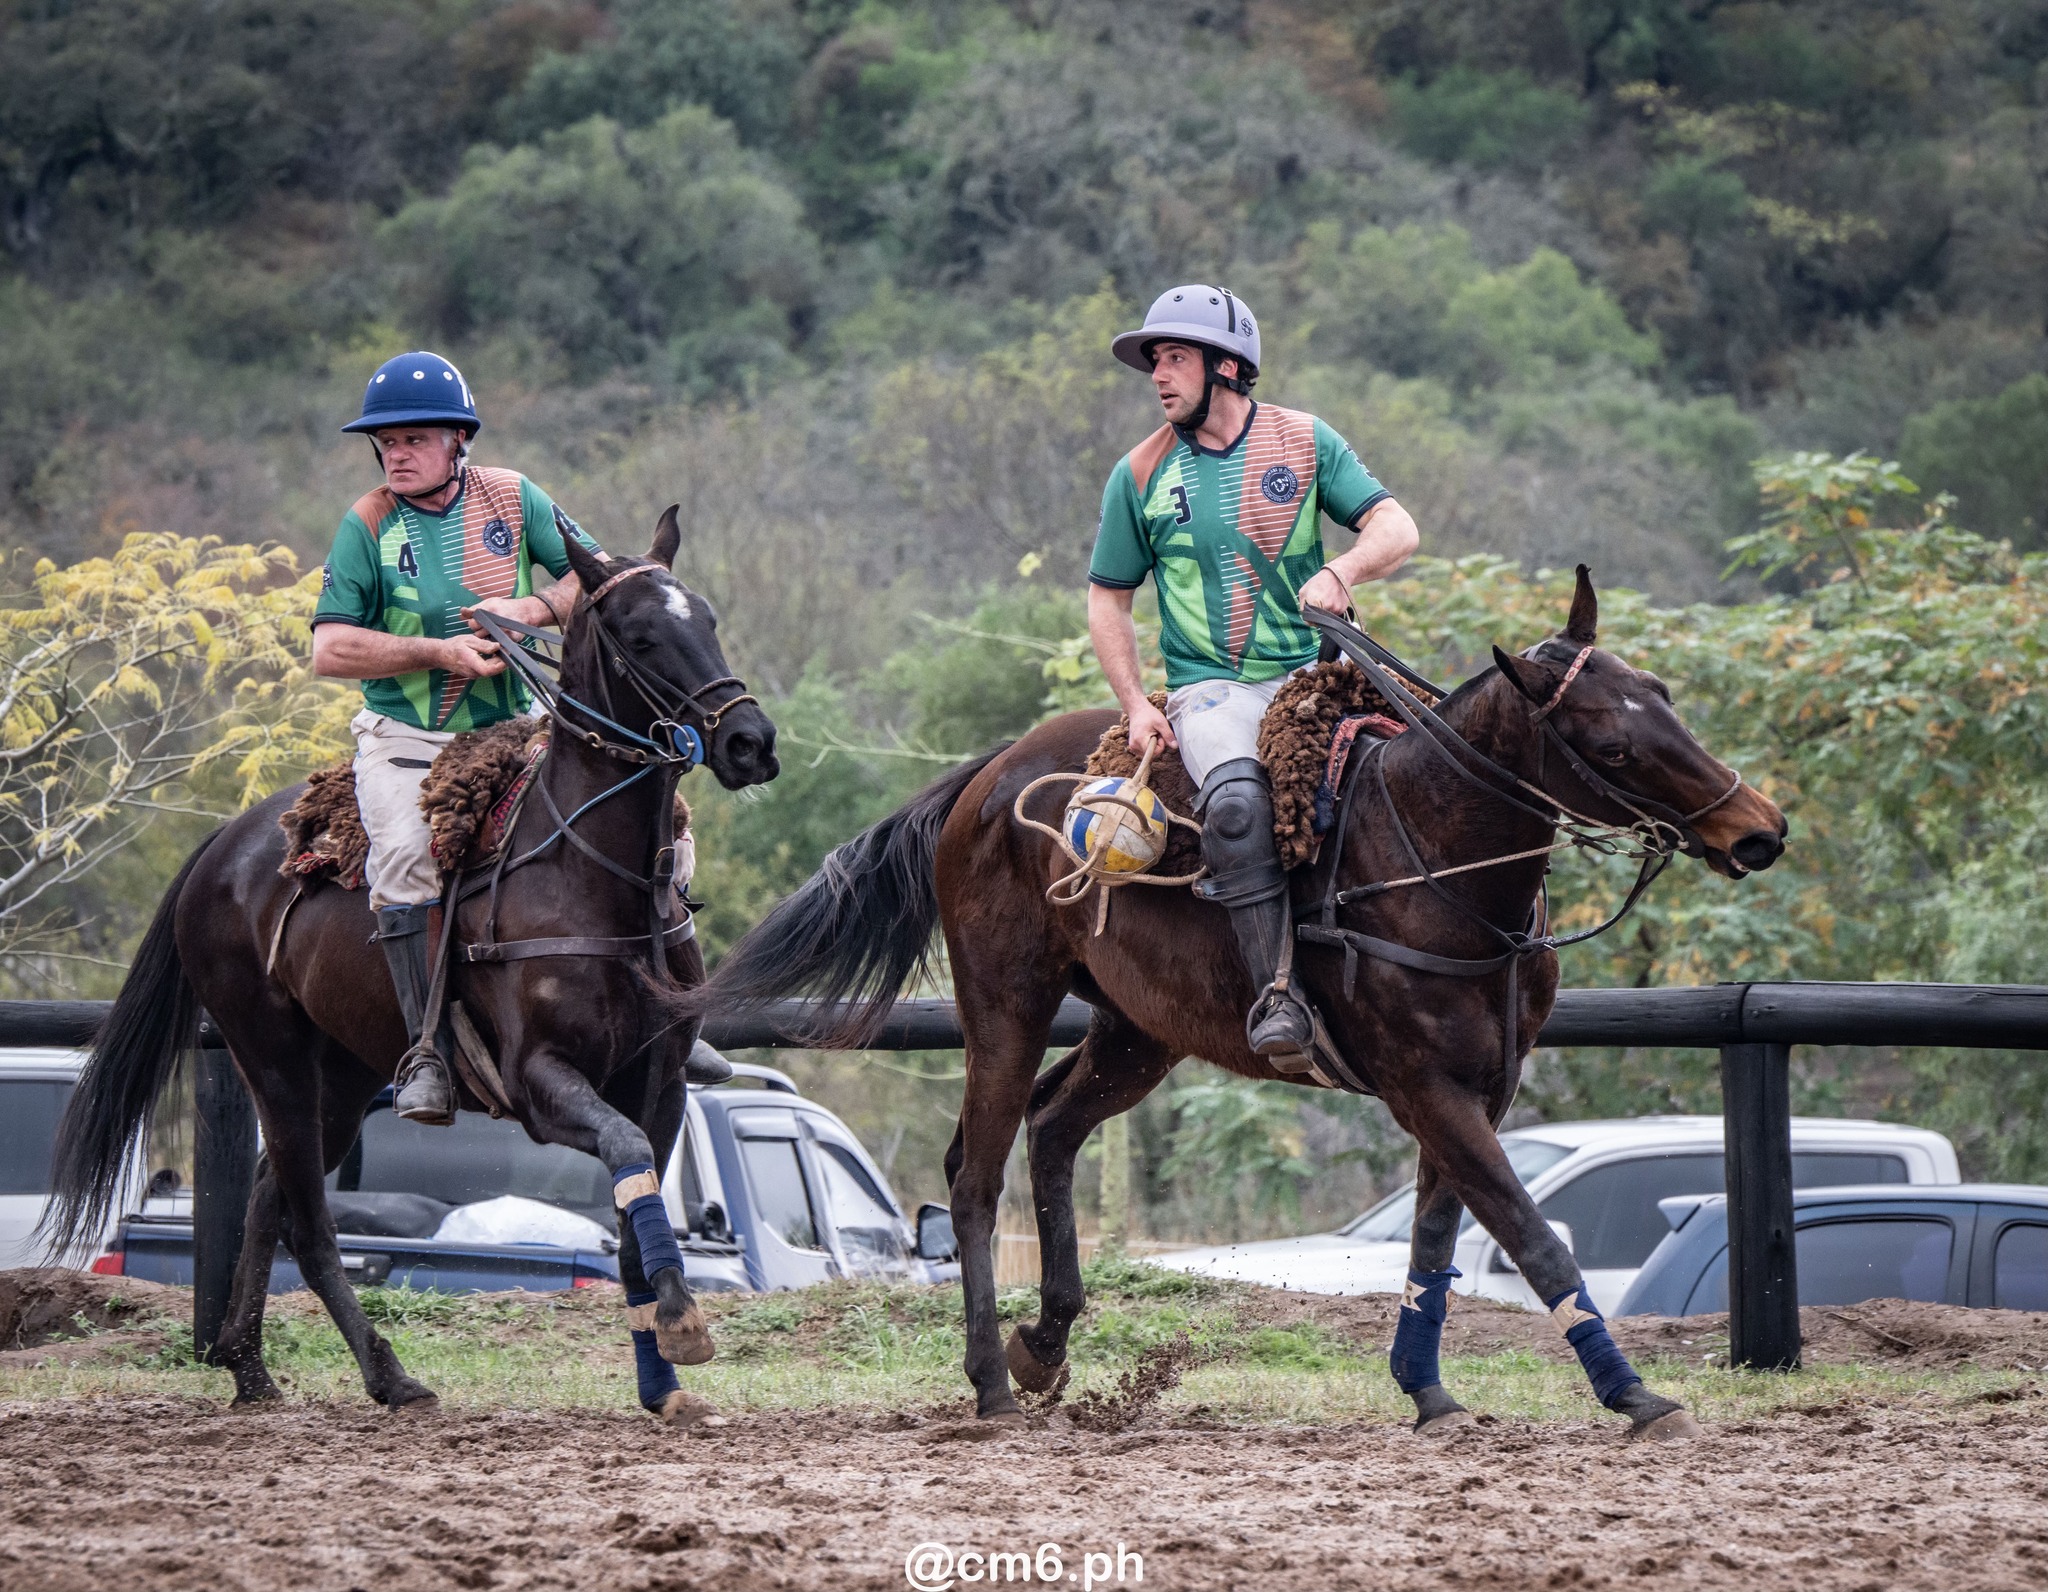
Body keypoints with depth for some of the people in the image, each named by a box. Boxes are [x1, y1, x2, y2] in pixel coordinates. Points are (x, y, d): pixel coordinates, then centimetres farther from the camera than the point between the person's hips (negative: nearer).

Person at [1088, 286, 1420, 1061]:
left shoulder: (1304, 441, 6)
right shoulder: (1141, 474, 8)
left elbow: (1397, 529, 0)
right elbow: (1107, 597, 14)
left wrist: (1340, 571, -22)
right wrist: (1136, 704, 0)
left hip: (1309, 673, 1)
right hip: (1209, 689, -1)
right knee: (1236, 799, -34)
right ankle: (1277, 996, -37)